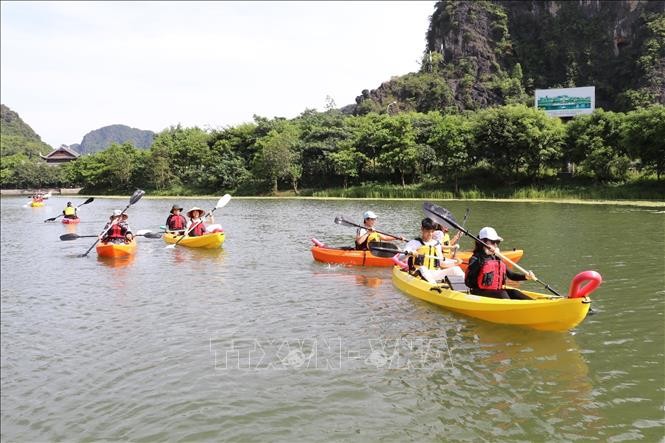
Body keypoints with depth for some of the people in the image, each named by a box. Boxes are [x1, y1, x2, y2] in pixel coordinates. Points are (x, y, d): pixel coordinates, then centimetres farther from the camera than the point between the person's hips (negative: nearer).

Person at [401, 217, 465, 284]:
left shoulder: (437, 244, 18)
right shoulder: (415, 243, 3)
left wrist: (454, 262, 12)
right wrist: (409, 253, -30)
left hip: (435, 275, 5)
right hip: (418, 274, -5)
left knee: (455, 268, -12)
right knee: (422, 269, -37)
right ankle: (433, 284, -61)